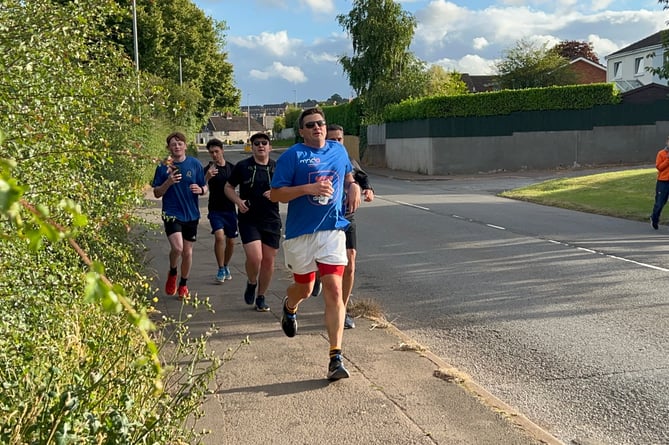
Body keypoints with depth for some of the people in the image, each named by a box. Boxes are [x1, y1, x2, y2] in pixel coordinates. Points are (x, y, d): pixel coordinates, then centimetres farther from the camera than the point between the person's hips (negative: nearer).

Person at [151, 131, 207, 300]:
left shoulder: (195, 164, 1)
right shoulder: (163, 167, -2)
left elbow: (205, 188, 7)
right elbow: (157, 193, 1)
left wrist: (200, 189, -16)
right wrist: (168, 182, -17)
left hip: (191, 215, 2)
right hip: (171, 214, -2)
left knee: (187, 251, 9)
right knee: (177, 248, -20)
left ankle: (183, 285, 30)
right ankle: (172, 273, 12)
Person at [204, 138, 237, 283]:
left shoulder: (232, 168, 4)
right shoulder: (209, 169, -4)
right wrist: (207, 177, -36)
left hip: (230, 209, 3)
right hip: (215, 210, -3)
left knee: (230, 241, 8)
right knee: (219, 236, -20)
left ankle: (226, 266, 31)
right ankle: (221, 270, -6)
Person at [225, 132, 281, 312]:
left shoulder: (277, 167, 6)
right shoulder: (242, 166, 2)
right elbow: (228, 187, 11)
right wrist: (238, 201, -7)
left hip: (271, 220, 2)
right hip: (248, 219, -2)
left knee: (268, 260, 4)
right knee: (254, 257, -16)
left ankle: (261, 297, 22)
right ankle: (251, 283, 17)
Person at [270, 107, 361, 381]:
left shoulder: (339, 150, 9)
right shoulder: (292, 156, -6)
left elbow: (348, 175, 29)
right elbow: (275, 195, -9)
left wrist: (353, 187, 7)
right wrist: (308, 188, -21)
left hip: (332, 230, 2)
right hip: (300, 233, -2)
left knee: (334, 291, -10)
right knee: (304, 288, 15)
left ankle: (336, 358, -9)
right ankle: (289, 308, 54)